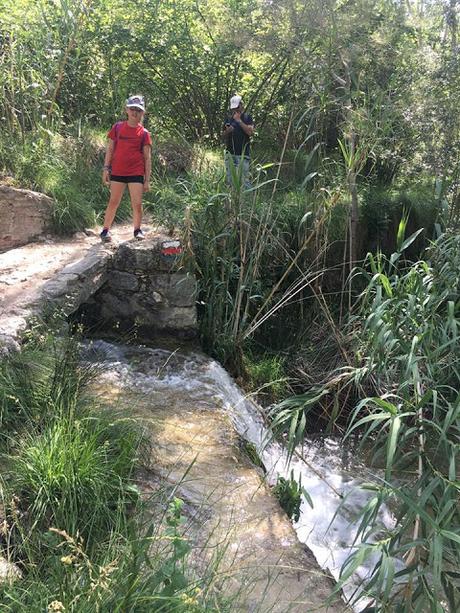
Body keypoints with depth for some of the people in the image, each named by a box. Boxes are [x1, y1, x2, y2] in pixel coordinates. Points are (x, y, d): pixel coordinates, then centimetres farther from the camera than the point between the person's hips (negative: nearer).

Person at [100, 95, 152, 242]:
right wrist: (106, 168, -1)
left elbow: (147, 158, 2)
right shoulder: (117, 127, 5)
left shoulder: (144, 133, 2)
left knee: (137, 204, -1)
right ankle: (105, 230, 13)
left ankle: (137, 230, 18)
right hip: (117, 172, 1)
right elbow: (110, 149, 8)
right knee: (113, 202, 5)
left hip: (136, 173, -1)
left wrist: (147, 180, -1)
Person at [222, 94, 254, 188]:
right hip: (230, 153, 4)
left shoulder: (247, 117, 4)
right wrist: (227, 131, -4)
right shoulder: (228, 118, 15)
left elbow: (250, 132, -12)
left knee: (242, 178, -12)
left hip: (242, 154, -4)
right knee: (230, 179, 4)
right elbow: (223, 136, 19)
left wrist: (239, 120, -13)